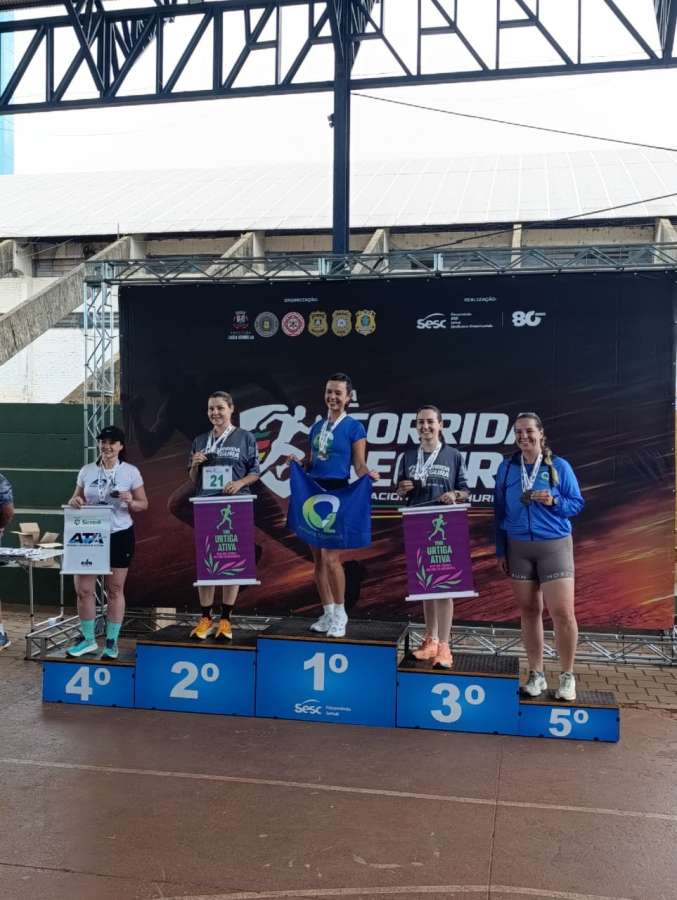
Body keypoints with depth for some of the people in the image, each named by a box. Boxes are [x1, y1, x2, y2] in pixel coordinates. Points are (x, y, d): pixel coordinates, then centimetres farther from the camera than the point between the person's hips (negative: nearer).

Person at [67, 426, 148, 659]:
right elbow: (78, 499, 13)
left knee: (115, 590, 6)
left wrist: (130, 502, -20)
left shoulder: (131, 472, -3)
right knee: (83, 589, 2)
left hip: (120, 535, -2)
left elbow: (143, 504, 1)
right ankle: (88, 639, 20)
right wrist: (74, 502, -10)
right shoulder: (87, 471, 4)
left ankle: (111, 642, 18)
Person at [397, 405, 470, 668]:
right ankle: (430, 639, 21)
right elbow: (400, 492, 17)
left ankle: (443, 646, -3)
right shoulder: (408, 456, 9)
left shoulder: (453, 456, 2)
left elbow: (465, 491, 5)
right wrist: (403, 489, -6)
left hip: (445, 528, -3)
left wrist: (455, 495, -17)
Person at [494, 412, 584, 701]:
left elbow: (577, 503, 2)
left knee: (562, 612, -7)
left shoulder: (559, 466, -2)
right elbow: (500, 511, 10)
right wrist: (501, 550, 8)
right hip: (518, 547, 2)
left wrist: (553, 501, -19)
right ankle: (536, 674, 17)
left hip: (554, 545, -2)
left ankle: (567, 676, 9)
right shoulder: (507, 467, 5)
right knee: (529, 611, 6)